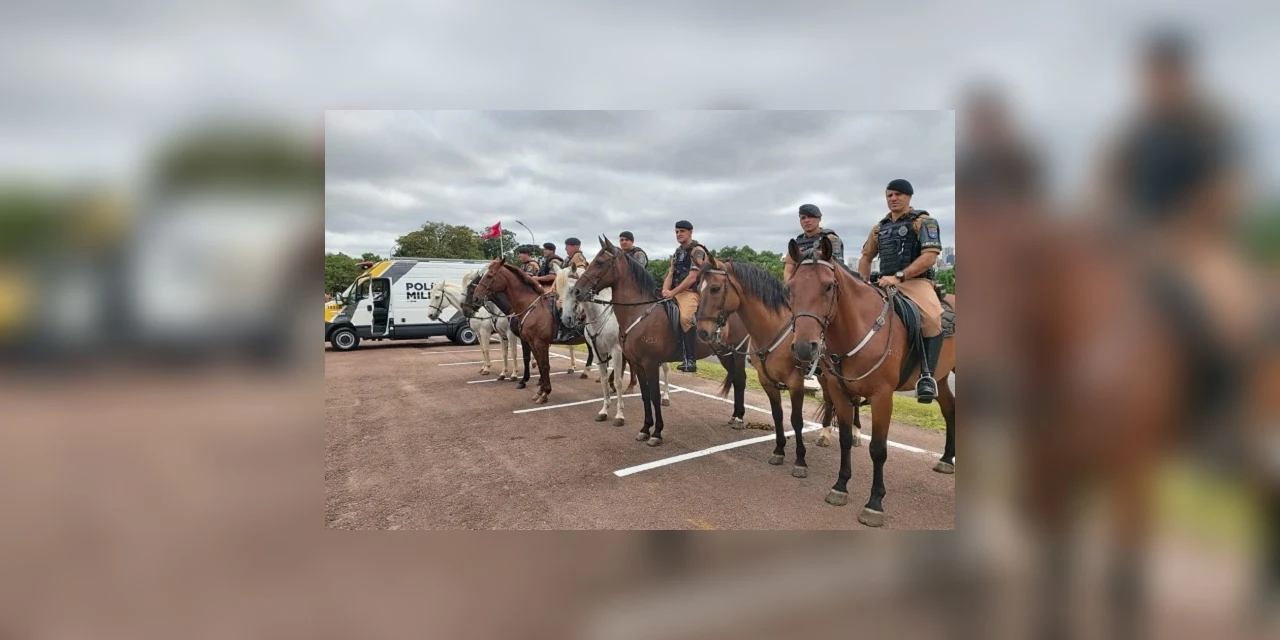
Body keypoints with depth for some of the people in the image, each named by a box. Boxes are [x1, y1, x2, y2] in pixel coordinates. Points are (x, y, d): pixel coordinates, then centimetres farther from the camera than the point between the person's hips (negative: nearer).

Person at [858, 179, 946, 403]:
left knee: (932, 317, -34)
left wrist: (898, 276, -22)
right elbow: (866, 257, 26)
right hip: (886, 284, 7)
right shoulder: (880, 227, 17)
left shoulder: (923, 221, 0)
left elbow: (929, 257, -13)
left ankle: (927, 375, -27)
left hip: (916, 281, -6)